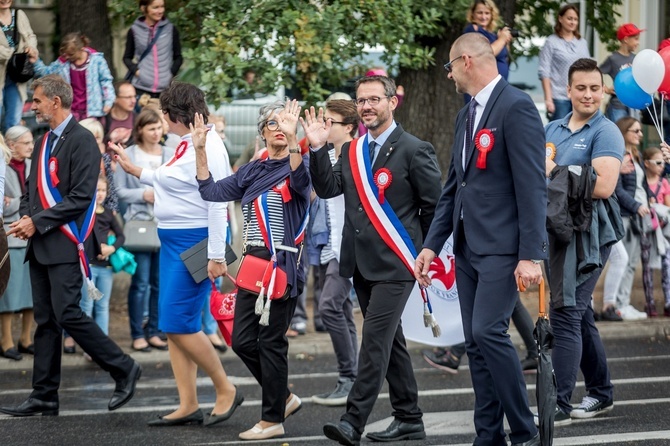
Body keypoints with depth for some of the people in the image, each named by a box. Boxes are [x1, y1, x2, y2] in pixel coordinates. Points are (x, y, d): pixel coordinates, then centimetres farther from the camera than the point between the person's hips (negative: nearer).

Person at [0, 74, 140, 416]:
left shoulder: (81, 141, -10)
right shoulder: (44, 142, 18)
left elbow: (80, 197, -17)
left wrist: (38, 222, -17)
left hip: (66, 245, -9)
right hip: (41, 246, 9)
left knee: (68, 314, -13)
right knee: (46, 320, 8)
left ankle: (123, 369, 1)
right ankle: (44, 395, 11)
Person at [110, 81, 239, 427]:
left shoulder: (206, 147, -18)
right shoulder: (187, 144, 11)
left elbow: (217, 203, -21)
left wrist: (216, 256, -23)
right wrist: (136, 171, 27)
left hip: (196, 242, -10)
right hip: (175, 241, 10)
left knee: (180, 324, -9)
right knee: (172, 327, 9)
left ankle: (226, 391, 6)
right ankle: (188, 405, 13)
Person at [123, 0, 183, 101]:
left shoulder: (170, 29, 7)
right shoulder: (134, 31, 4)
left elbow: (178, 57, 14)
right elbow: (127, 57, 13)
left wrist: (171, 74, -2)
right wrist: (136, 70, -5)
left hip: (165, 89, 1)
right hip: (141, 88, -1)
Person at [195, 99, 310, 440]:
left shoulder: (295, 167, -4)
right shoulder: (252, 172, 13)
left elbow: (302, 180, -28)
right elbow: (212, 191, 11)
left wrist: (292, 139, -42)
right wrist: (200, 151, 2)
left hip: (283, 265, -6)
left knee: (270, 341, -2)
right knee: (243, 341, 6)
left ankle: (273, 419, 9)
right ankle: (284, 398, 25)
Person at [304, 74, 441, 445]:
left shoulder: (414, 150, -7)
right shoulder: (351, 151, 12)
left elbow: (434, 206, -3)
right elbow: (327, 188, 4)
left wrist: (421, 250, 1)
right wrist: (318, 149, -7)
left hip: (395, 265, -7)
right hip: (361, 263, 7)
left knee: (375, 340, -14)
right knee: (390, 342, 14)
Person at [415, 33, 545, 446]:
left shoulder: (516, 107, -11)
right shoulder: (467, 115, 17)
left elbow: (532, 185, -16)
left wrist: (531, 255, -20)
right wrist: (432, 244, 14)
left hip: (502, 247, -9)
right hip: (468, 247, 9)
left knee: (489, 331, -17)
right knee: (475, 343, 7)